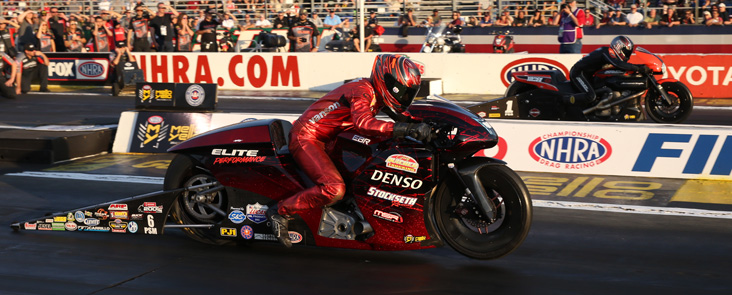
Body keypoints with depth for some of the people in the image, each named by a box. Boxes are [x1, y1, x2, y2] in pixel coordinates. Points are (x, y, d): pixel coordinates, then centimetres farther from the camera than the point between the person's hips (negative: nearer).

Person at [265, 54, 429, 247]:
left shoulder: (377, 94, 7)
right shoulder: (362, 91, -21)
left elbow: (400, 114, 20)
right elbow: (363, 124, -40)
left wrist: (418, 124, -2)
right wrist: (406, 129, -46)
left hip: (324, 140, 10)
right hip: (306, 138, -10)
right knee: (335, 189, -26)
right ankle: (280, 212, -15)